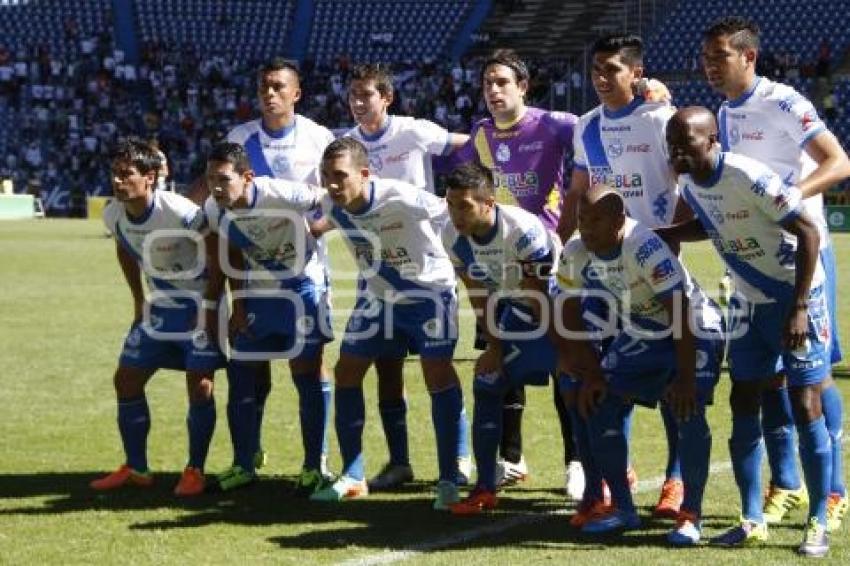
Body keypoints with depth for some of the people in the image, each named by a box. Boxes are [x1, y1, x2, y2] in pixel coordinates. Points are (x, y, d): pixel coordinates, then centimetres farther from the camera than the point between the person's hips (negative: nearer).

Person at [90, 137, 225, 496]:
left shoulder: (181, 213, -29)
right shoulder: (113, 215, -9)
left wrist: (210, 307, -16)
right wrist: (139, 300, 13)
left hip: (199, 305, -6)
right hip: (159, 307, 6)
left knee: (200, 386, -10)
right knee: (126, 379, 4)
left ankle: (195, 471, 5)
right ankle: (135, 469, 16)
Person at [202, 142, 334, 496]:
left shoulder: (280, 194, -30)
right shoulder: (214, 209, -11)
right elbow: (234, 257, 5)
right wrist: (238, 305, 7)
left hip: (301, 287, -6)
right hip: (257, 291, 6)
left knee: (307, 375, -3)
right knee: (241, 374, 5)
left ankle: (313, 468, 7)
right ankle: (243, 466, 18)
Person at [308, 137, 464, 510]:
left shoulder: (401, 199, -33)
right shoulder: (330, 207, -16)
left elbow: (455, 216, -22)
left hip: (428, 290, -6)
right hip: (377, 294, 6)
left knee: (438, 375, -15)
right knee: (346, 372, 1)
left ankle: (448, 480, -5)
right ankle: (352, 478, 12)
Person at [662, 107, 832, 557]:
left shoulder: (749, 177, -27)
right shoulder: (689, 184, -3)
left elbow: (808, 231, -22)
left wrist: (799, 307, -24)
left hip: (796, 296, -7)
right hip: (749, 301, 7)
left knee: (805, 406, -7)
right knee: (743, 403, 4)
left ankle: (818, 522, 1)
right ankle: (752, 520, 11)